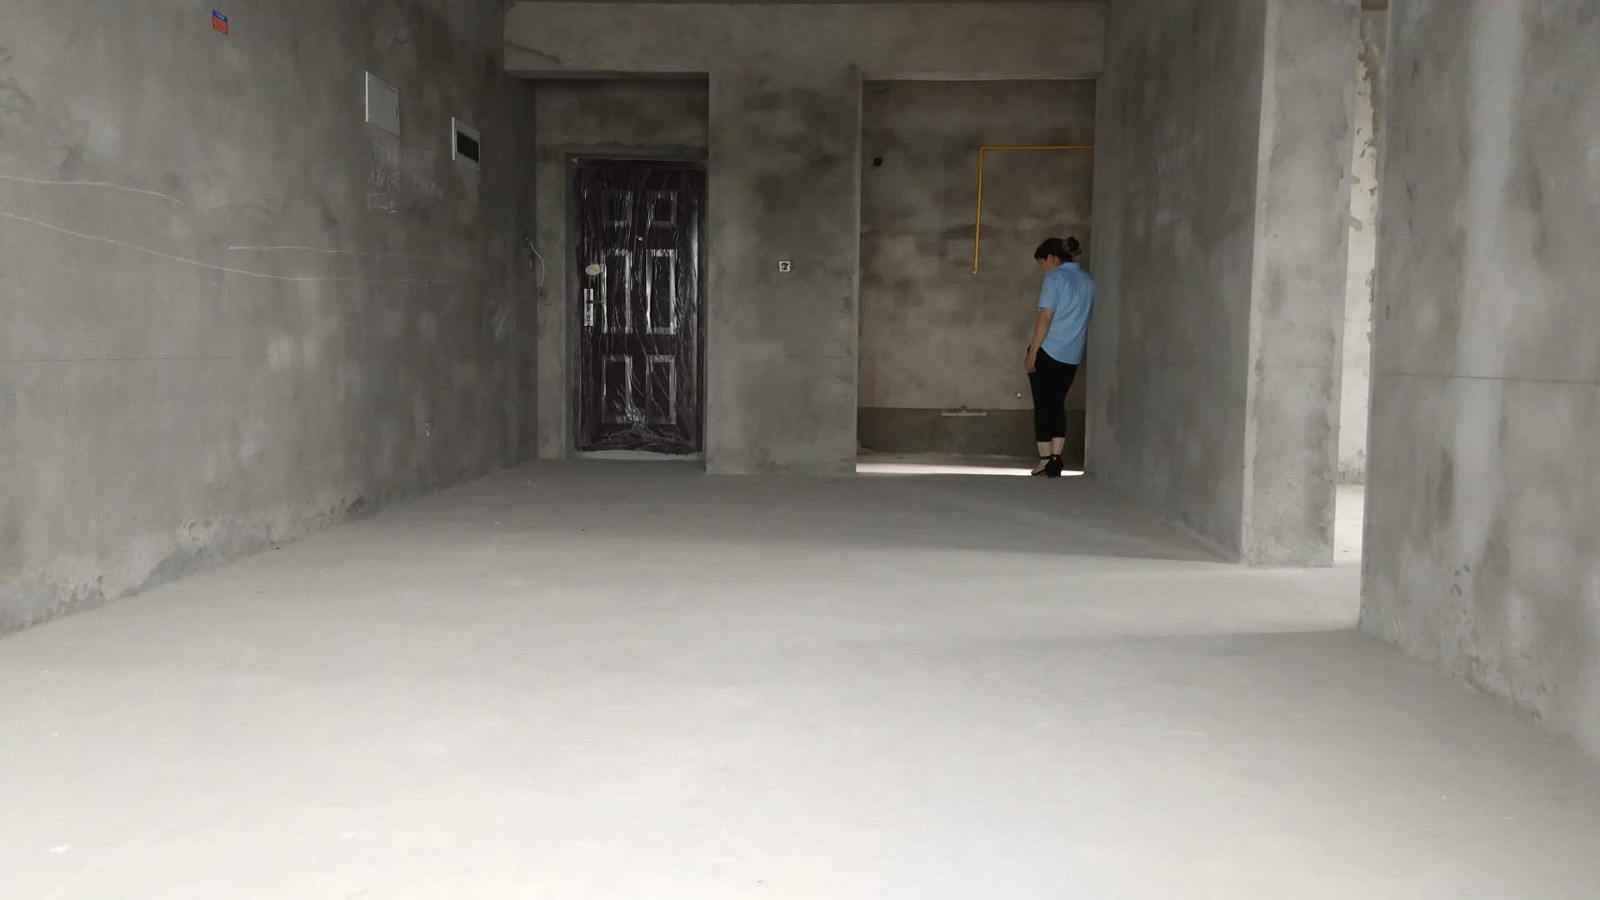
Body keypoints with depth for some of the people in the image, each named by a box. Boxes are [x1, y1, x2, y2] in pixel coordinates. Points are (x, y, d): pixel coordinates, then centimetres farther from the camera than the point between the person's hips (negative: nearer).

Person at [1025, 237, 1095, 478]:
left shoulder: (1056, 277, -7)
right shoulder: (1088, 280, 13)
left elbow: (1046, 317, -14)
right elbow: (1087, 320, 17)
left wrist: (1032, 351, -12)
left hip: (1048, 351, -6)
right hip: (1072, 356, 6)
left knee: (1043, 405, 3)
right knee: (1057, 404, 12)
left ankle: (1046, 459, 5)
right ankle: (1056, 458, 3)